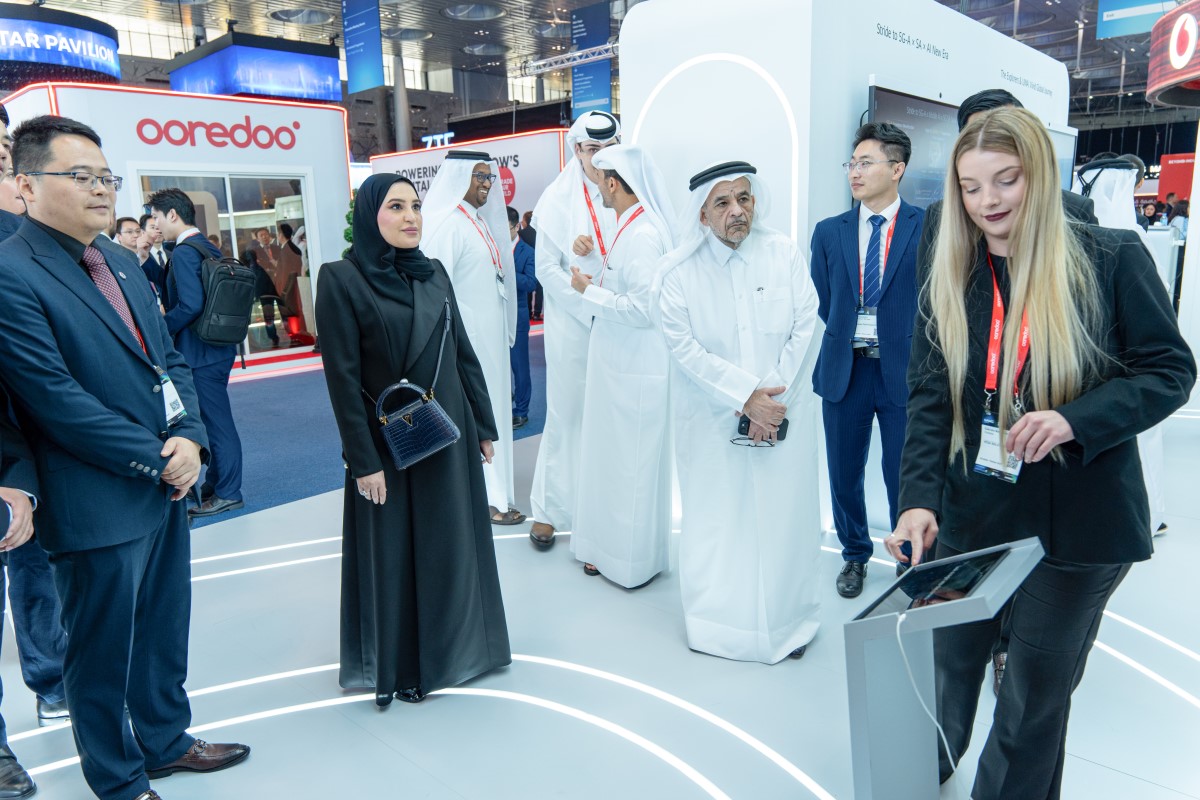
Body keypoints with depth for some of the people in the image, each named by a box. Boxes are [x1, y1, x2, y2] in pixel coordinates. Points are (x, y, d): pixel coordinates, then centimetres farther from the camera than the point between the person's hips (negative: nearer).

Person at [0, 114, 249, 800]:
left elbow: (168, 357, 11)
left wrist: (189, 438, -5)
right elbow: (57, 400, -19)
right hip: (98, 504, -7)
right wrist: (157, 460, -15)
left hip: (168, 483, 7)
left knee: (165, 631, 21)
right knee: (104, 649, 12)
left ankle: (166, 739, 42)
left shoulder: (120, 260, 11)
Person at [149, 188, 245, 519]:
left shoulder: (183, 252, -16)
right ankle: (215, 484, 30)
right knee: (214, 419, 18)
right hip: (217, 346, 10)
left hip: (200, 351, -10)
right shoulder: (209, 247, 12)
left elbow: (190, 306, -24)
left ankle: (228, 493, 10)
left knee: (216, 421, -1)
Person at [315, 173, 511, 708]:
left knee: (452, 544, 15)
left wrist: (484, 425, 8)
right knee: (394, 553, 9)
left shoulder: (433, 272, 5)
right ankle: (399, 665, 29)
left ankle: (452, 644, 36)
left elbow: (463, 353, 8)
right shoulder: (341, 279, -11)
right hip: (389, 441, -5)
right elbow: (343, 377, -14)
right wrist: (363, 460, -15)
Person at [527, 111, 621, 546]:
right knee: (566, 414, 4)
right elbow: (546, 268, -3)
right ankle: (548, 510, 17)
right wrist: (593, 309, -10)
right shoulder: (558, 198, 1)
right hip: (571, 326, -2)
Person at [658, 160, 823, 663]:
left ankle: (788, 622, 25)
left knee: (784, 517, 6)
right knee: (716, 518, 6)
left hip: (783, 414, 1)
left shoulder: (785, 254, 0)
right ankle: (719, 624, 24)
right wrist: (745, 397, -14)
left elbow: (805, 329, -3)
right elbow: (684, 348, -9)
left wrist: (772, 398, -10)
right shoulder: (679, 271, -4)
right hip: (713, 421, -1)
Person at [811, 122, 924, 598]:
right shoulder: (829, 232, 7)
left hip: (904, 371, -3)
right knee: (844, 472, 13)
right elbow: (818, 305, 8)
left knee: (904, 474, 7)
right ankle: (854, 555, 34)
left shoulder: (927, 228, -2)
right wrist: (826, 360, 1)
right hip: (843, 370, 3)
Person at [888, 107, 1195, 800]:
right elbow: (929, 398, -5)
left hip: (1080, 522, -2)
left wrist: (1074, 420, -23)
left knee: (1039, 688, 12)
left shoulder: (1111, 259, -8)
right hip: (973, 512, 3)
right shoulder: (952, 278, 0)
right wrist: (919, 498, -17)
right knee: (950, 663, 17)